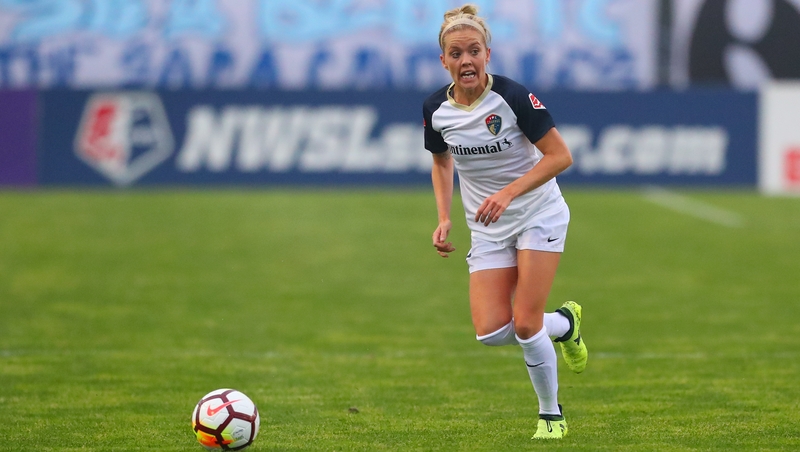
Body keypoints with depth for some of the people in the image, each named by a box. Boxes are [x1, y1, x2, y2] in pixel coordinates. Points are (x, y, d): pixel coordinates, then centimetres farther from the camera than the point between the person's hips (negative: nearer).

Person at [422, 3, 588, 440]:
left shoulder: (512, 96, -21)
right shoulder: (436, 109, -7)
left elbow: (560, 155, -17)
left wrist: (508, 193, -27)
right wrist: (444, 219, 2)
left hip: (538, 215, -4)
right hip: (487, 229, 4)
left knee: (525, 325, -13)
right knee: (491, 331, -11)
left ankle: (551, 414, 12)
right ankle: (563, 324, 20)